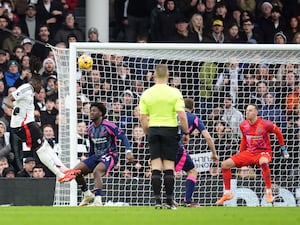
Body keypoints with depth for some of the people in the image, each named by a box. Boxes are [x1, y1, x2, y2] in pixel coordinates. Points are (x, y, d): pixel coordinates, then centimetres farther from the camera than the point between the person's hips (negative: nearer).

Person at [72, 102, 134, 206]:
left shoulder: (108, 126, -13)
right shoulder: (90, 129, 10)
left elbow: (123, 137, -17)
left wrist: (128, 151, -31)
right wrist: (88, 162, 27)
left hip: (109, 156, -8)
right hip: (96, 156, 8)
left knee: (96, 171, -35)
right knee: (76, 170, -6)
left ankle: (98, 200, -40)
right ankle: (87, 195, 12)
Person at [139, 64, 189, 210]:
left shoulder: (146, 94, 1)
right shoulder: (174, 93, -6)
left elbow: (143, 118, 1)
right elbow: (182, 116, -11)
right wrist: (186, 133, 0)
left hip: (153, 129, 2)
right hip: (170, 129, -2)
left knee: (156, 167, 3)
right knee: (169, 166, 3)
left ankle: (157, 199, -2)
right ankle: (169, 200, 2)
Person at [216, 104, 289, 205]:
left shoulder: (265, 124, -16)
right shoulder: (243, 125, -1)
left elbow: (278, 132, 1)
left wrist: (283, 149, 6)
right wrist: (239, 154, 16)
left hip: (263, 152, -6)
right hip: (249, 152, 6)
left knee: (263, 162, -44)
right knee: (225, 164, -6)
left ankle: (269, 193, -31)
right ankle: (227, 193, 7)